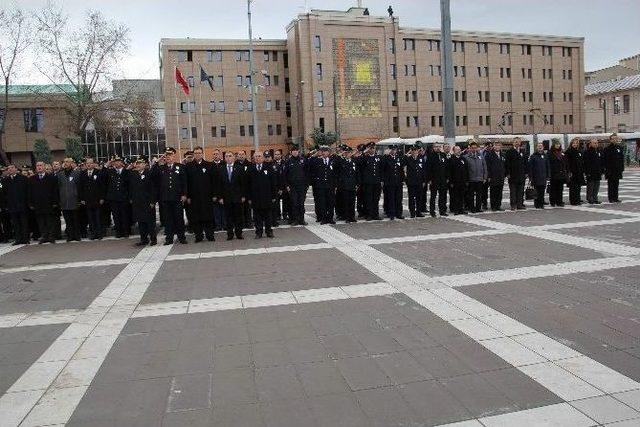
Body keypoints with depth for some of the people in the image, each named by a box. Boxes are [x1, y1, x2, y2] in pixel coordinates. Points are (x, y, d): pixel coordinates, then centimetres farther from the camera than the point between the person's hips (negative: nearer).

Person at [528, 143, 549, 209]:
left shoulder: (545, 156, 12)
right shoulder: (533, 156, 1)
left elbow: (547, 166, 15)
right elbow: (530, 167, -2)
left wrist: (547, 176, 9)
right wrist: (530, 177, -8)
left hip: (543, 177, 3)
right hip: (535, 177, -3)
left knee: (542, 191, 3)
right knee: (537, 192, -3)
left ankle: (541, 204, 9)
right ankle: (537, 204, 5)